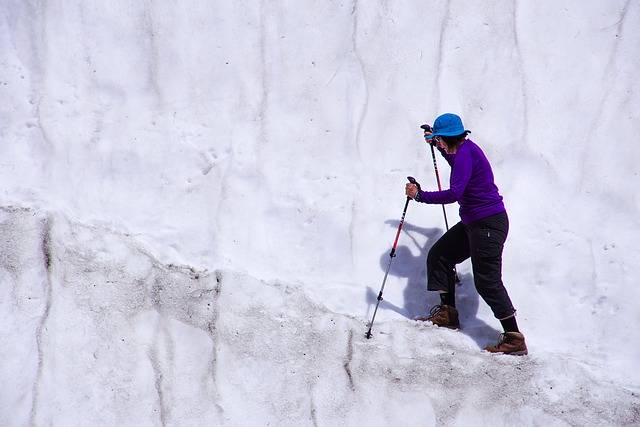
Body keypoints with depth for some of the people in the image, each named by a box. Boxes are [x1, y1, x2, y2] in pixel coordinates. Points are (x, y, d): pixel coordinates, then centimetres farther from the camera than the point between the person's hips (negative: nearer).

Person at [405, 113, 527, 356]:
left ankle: (514, 339, -3)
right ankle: (448, 313, 23)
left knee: (487, 283, -8)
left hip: (488, 224, -11)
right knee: (439, 255, 15)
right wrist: (437, 145, 38)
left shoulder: (466, 153, -19)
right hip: (473, 223, 11)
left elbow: (454, 193, -29)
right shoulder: (464, 148, 11)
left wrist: (420, 196, -21)